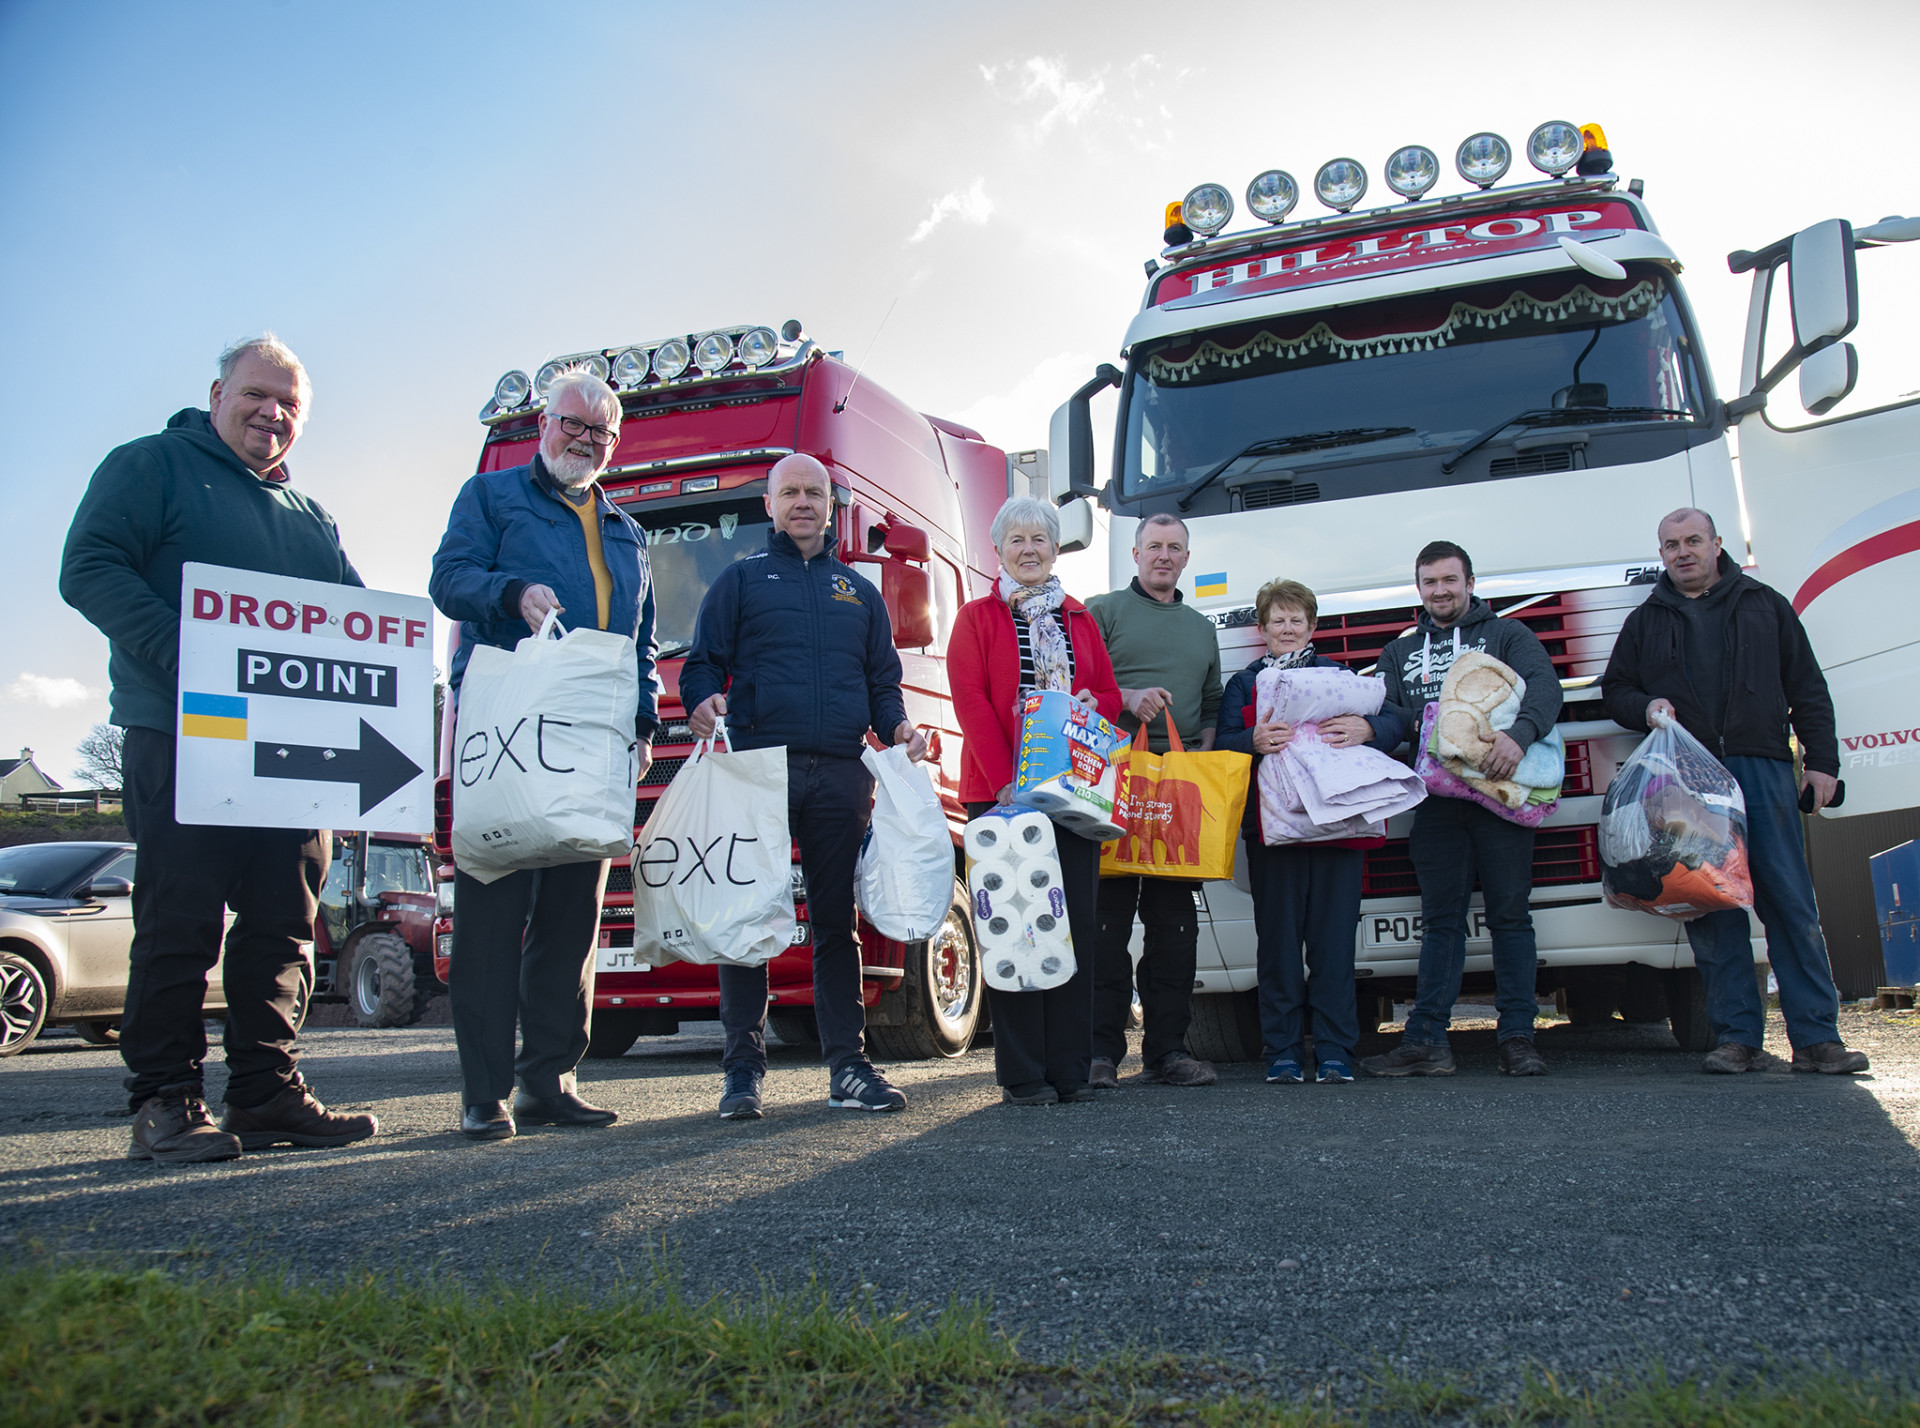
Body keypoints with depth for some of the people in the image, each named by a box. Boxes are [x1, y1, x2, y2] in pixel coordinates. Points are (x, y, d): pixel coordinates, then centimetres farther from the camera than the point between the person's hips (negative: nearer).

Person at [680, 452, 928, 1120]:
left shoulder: (859, 592, 23)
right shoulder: (740, 580, 15)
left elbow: (883, 681, 21)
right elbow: (701, 663, 8)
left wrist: (898, 726, 1)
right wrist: (703, 701, -14)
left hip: (841, 775, 3)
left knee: (837, 920, 4)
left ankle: (848, 1066, 8)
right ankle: (743, 1069, 5)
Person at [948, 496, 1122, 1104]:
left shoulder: (1080, 619, 19)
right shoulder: (977, 618, 7)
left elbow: (1110, 694, 19)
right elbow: (970, 702, -4)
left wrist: (1093, 706, -6)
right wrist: (1005, 782, -14)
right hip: (1000, 793, -4)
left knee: (1077, 927, 2)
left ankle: (1070, 1069, 10)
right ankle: (1022, 1075, 4)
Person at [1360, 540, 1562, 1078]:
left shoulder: (1507, 635, 12)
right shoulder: (1399, 652, 23)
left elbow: (1544, 684, -5)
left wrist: (1519, 733, -24)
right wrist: (1419, 725, -9)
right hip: (1435, 798, 2)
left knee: (1510, 914, -2)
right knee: (1440, 920, 1)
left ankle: (1517, 1038, 3)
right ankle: (1427, 1042, 0)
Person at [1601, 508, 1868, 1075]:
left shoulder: (1764, 605, 17)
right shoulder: (1646, 621, 18)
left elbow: (1807, 689, 14)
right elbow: (1614, 689, 20)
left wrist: (1822, 761, 5)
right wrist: (1645, 708, -2)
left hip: (1762, 771, 0)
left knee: (1791, 904, -4)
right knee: (1711, 910, -2)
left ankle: (1816, 1038, 0)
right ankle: (1736, 1037, 3)